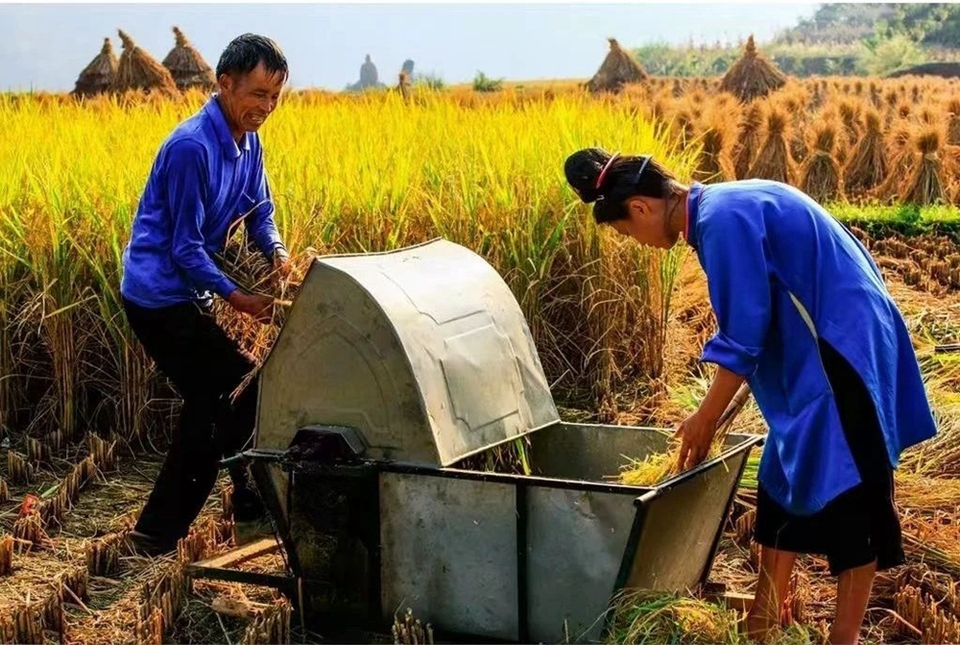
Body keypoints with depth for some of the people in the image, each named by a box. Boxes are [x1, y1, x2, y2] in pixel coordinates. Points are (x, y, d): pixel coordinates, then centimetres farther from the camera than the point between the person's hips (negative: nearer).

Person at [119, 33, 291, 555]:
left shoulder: (247, 142, 5)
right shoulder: (192, 148, -22)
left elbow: (259, 209, 10)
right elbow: (185, 247, -21)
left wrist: (277, 250, -10)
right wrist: (236, 297, -24)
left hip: (180, 297, 10)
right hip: (161, 297, -10)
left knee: (209, 405, 15)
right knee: (245, 387, -8)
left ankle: (159, 531, 26)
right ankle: (251, 510, 5)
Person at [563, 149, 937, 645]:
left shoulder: (722, 218, -19)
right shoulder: (721, 209, 10)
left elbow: (743, 335, -18)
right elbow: (754, 325, 17)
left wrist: (705, 419, -9)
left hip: (843, 349, -10)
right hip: (815, 352, 10)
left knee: (844, 492, -4)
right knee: (784, 481, 13)